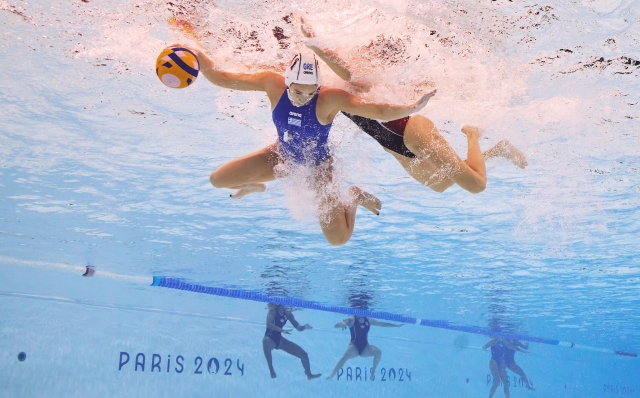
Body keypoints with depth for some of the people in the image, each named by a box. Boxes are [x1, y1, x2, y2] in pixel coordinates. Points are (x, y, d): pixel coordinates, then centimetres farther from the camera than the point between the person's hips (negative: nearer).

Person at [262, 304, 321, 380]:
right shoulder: (273, 311, -15)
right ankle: (271, 371, -34)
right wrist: (282, 330, -40)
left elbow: (298, 328, 5)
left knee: (304, 354, 4)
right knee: (266, 342, -46)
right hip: (270, 338, -6)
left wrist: (305, 327, -17)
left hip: (279, 339, 7)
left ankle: (309, 375, 28)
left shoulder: (287, 313, 1)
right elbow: (269, 324, -30)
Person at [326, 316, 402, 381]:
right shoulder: (351, 320, -6)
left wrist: (396, 325, 23)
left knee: (378, 352, -23)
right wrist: (342, 324, -39)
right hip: (354, 346, -4)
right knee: (346, 356, -35)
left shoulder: (369, 321, 8)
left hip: (365, 347, 4)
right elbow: (336, 325, -15)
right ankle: (331, 375, -36)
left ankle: (373, 371, -2)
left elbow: (382, 324, 21)